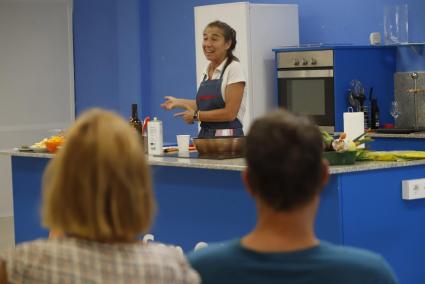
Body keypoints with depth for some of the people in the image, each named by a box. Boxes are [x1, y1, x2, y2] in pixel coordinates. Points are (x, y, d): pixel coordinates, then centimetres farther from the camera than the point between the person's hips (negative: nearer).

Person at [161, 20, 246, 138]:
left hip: (228, 138, -6)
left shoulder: (233, 68, -8)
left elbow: (230, 113, -15)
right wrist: (179, 102, 19)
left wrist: (195, 115, -10)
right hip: (205, 135, 6)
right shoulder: (207, 71, 12)